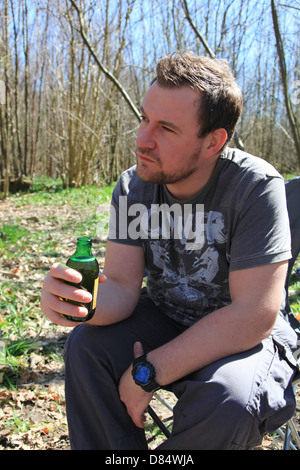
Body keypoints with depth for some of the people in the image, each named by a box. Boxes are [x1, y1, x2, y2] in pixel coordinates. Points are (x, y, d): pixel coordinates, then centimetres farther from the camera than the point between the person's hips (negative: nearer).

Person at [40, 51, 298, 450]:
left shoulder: (257, 188, -24)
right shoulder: (133, 187, -9)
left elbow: (253, 317, -27)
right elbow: (122, 287, -12)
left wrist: (149, 372, -25)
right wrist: (76, 299, -37)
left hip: (245, 337, -3)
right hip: (164, 320, 4)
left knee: (228, 402, -33)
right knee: (85, 345, -19)